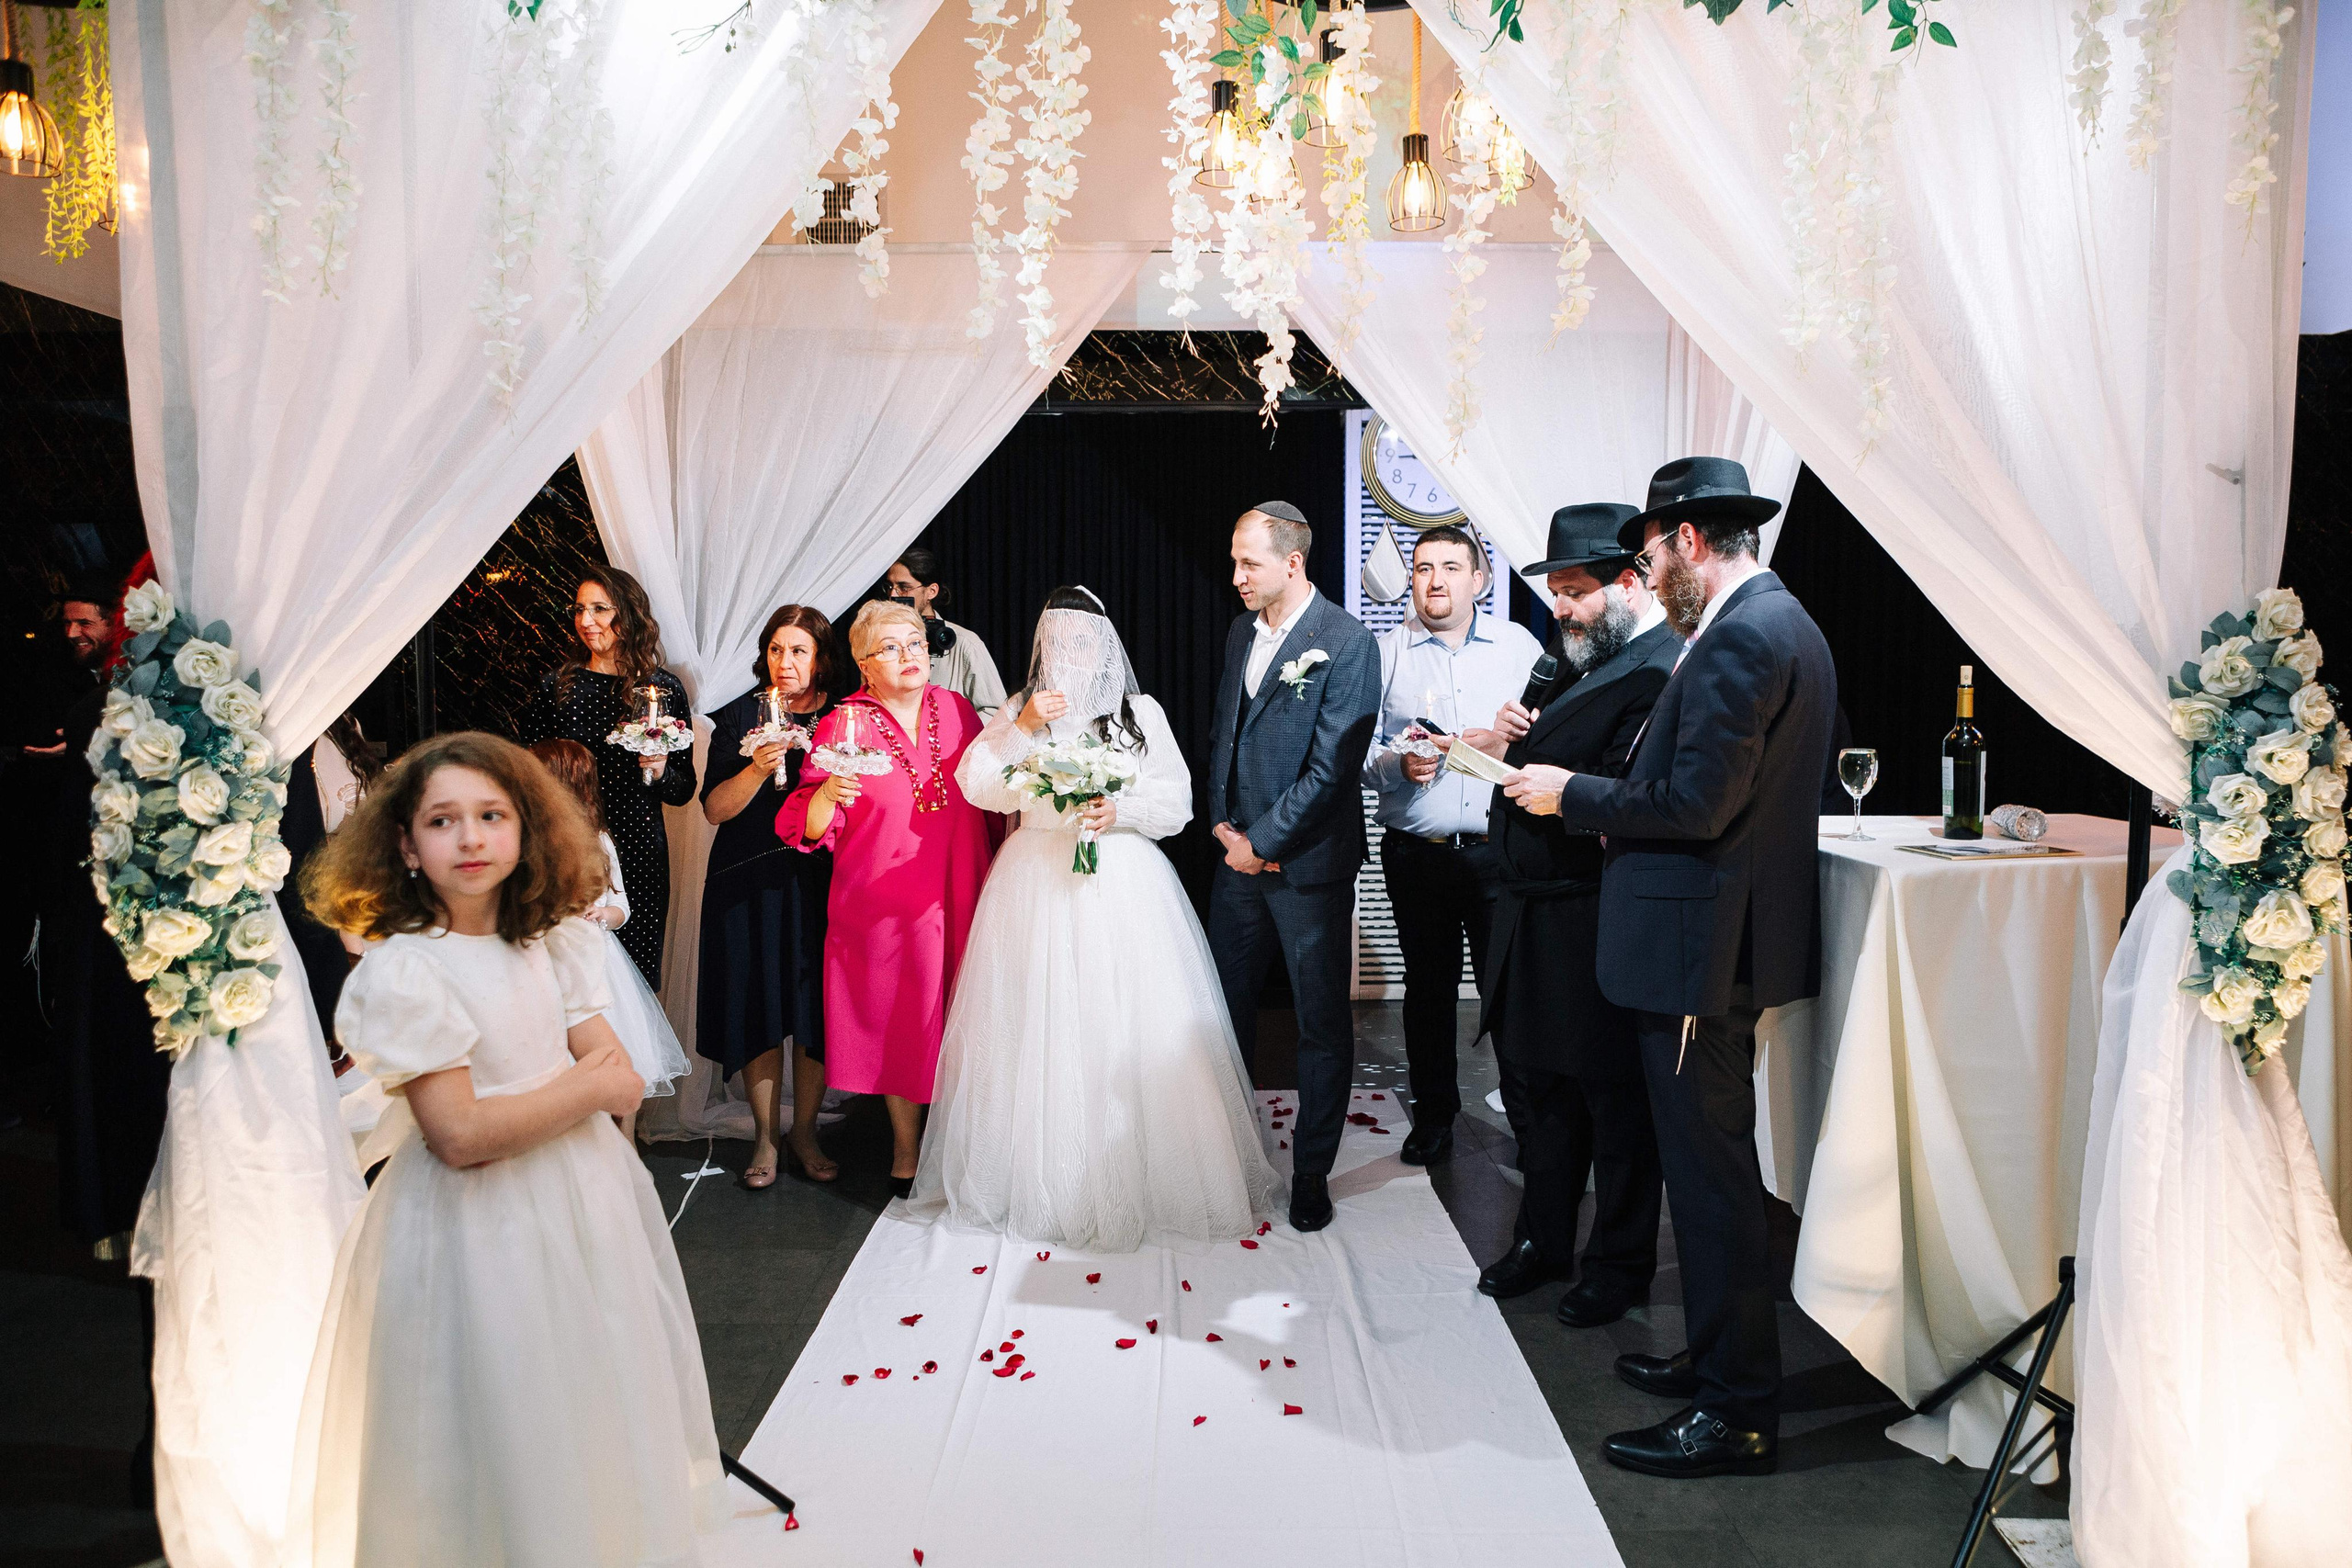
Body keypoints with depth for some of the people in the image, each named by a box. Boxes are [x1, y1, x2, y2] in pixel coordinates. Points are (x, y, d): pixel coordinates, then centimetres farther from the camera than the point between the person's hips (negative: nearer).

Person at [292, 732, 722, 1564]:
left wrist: (521, 1099, -16)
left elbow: (623, 1080, -1)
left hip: (581, 1193, 6)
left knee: (593, 1395, 19)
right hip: (478, 1222, -6)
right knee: (500, 1422, 7)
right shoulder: (403, 971, -17)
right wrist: (586, 1091, -14)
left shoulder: (551, 944, 2)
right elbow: (459, 1136, -22)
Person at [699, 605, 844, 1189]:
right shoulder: (741, 715, 2)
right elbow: (715, 809, -4)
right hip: (752, 882, 0)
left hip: (823, 881, 1)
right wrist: (757, 770, -19)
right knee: (760, 1008, 4)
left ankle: (804, 1131, 21)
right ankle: (764, 1136, 19)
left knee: (817, 1009, 4)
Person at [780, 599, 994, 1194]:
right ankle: (906, 1150, 27)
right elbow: (810, 830, -9)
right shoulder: (842, 726, -7)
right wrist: (827, 795, -29)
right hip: (883, 907, -3)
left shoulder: (957, 710, 3)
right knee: (898, 1021, 7)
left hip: (960, 899, 3)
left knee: (956, 1018, 10)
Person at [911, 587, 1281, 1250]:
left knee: (1130, 1032, -2)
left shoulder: (1141, 712, 7)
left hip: (1124, 886, 0)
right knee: (1039, 1033, 0)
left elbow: (1178, 803, 3)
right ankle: (1044, 1178, 13)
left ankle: (1144, 1176, 9)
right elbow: (976, 788, -3)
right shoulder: (1020, 710, 9)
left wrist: (1121, 809, -14)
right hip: (1038, 887, 1)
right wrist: (1021, 729, -13)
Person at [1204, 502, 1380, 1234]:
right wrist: (1222, 823, 2)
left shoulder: (1347, 641, -13)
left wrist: (1262, 842, -14)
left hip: (1309, 864, -6)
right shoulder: (1240, 633, 10)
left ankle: (1311, 1170, 19)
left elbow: (1332, 767, -17)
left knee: (1323, 1024, 6)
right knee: (1225, 1007, 13)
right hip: (1241, 855, 6)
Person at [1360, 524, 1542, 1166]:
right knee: (1428, 986, 10)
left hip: (1501, 851, 0)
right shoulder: (1384, 653, 5)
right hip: (1416, 854, 1)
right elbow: (1356, 751, 2)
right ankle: (1434, 1114, 25)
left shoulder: (1520, 646, 7)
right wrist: (1398, 763, -18)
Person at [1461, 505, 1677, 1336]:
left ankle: (1619, 1265, 23)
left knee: (1614, 1098, 7)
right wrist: (1505, 744, -4)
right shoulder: (1582, 662, 15)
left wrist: (1534, 777, -23)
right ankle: (1543, 1240, 35)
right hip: (1534, 916, 10)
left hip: (1596, 923, -9)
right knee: (1535, 1088, 19)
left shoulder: (1663, 672, -17)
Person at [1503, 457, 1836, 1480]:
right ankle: (1718, 1358, 34)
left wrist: (1573, 794, -12)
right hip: (1731, 939, 11)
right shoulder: (1781, 623, 15)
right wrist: (1602, 792, 13)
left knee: (1710, 1174, -1)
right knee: (1710, 1165, 20)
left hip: (1701, 947, -11)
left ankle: (1739, 1413, 11)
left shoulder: (1738, 639, -19)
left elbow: (1699, 803, -24)